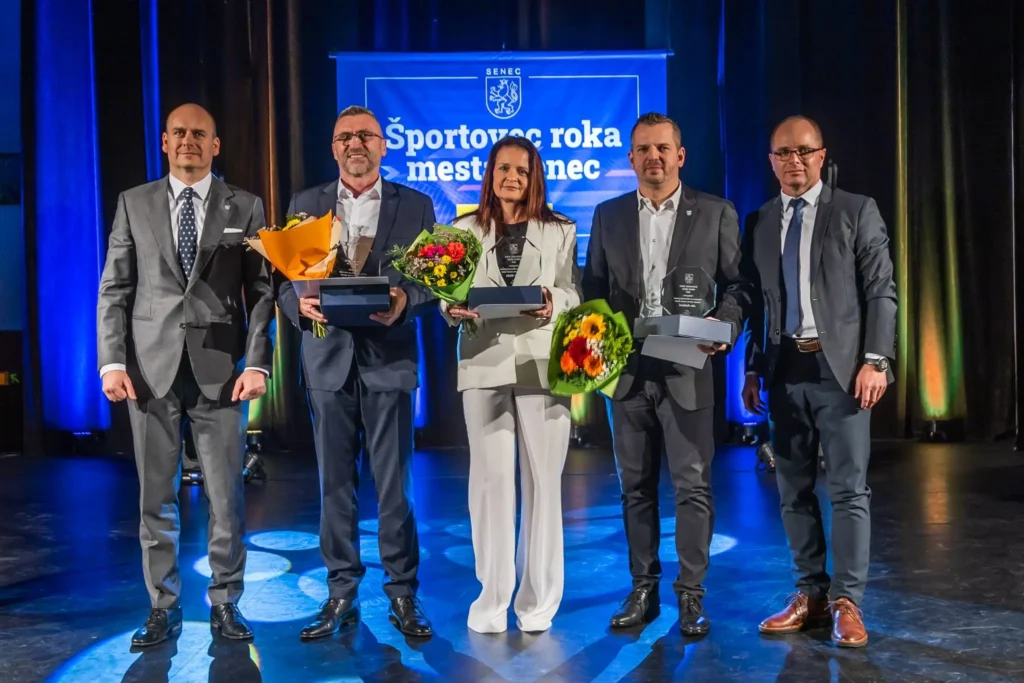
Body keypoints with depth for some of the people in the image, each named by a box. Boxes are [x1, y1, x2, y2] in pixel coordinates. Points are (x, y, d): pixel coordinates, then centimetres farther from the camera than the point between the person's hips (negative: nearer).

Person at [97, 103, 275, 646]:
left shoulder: (245, 208, 7)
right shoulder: (133, 203, 10)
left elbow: (260, 292, 2)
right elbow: (114, 290, 7)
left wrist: (258, 362, -8)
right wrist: (112, 361, -4)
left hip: (220, 371, -1)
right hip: (151, 369, 1)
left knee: (227, 496, 4)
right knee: (155, 497, 7)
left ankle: (225, 603, 18)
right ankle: (163, 607, 20)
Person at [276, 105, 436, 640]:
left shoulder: (415, 206, 6)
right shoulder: (305, 206, 10)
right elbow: (284, 279, 6)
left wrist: (404, 299, -20)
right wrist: (300, 304, -16)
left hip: (388, 359, -2)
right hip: (329, 359, 2)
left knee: (394, 485, 2)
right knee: (335, 484, 8)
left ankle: (402, 595, 15)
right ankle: (341, 594, 20)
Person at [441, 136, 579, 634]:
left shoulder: (560, 230, 10)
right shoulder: (466, 230, 12)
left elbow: (574, 292, 6)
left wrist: (554, 302, -16)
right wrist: (453, 309, -14)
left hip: (542, 363, 0)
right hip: (485, 362, 0)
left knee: (542, 478, 2)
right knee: (491, 477, 0)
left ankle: (538, 597, 13)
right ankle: (493, 596, 11)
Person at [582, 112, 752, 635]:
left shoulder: (716, 214, 3)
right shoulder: (608, 216, 10)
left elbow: (738, 284, 3)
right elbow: (594, 288, 11)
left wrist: (725, 326, -15)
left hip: (686, 368, -2)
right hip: (627, 369, 3)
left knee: (693, 485, 0)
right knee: (636, 485, 10)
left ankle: (691, 594, 11)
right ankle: (643, 589, 20)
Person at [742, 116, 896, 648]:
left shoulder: (857, 212, 2)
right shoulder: (760, 223, 12)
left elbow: (881, 291, -2)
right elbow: (758, 302, 12)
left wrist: (875, 360, -11)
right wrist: (753, 369, 8)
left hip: (840, 366, -4)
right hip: (784, 369, 4)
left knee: (849, 489, -1)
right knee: (794, 490, 9)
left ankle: (846, 602, 8)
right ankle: (811, 594, 22)